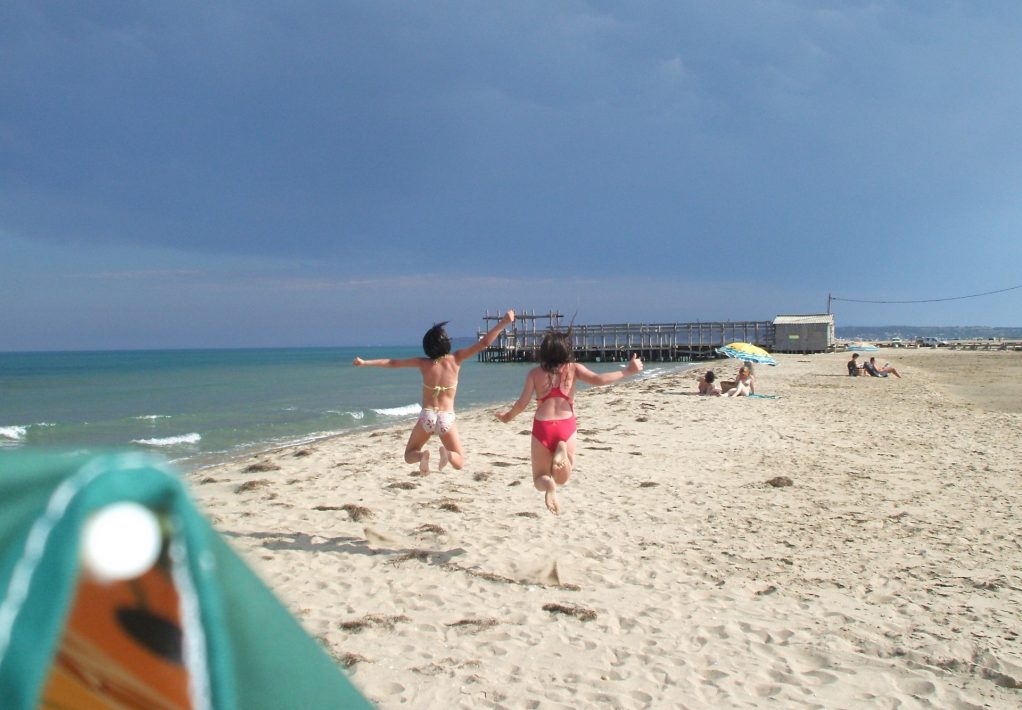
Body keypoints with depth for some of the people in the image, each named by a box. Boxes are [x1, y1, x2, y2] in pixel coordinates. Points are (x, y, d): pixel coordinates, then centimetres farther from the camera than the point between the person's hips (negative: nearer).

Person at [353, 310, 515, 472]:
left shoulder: (424, 363, -2)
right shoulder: (455, 359, -4)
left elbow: (392, 363, 4)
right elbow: (484, 343, -5)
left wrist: (365, 362, 12)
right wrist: (503, 323, -2)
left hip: (427, 416, 0)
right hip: (447, 418, 0)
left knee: (409, 455, 20)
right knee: (459, 462, 12)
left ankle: (422, 455, -16)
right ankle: (447, 453, -23)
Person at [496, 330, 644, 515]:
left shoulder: (535, 373, 6)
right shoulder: (573, 368, 5)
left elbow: (522, 404, 4)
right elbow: (598, 380, -9)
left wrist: (508, 416, 23)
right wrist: (628, 371, -2)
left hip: (542, 428, 0)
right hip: (566, 427, 0)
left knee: (540, 480, 16)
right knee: (561, 479, 17)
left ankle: (549, 484, -25)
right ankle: (562, 450, -18)